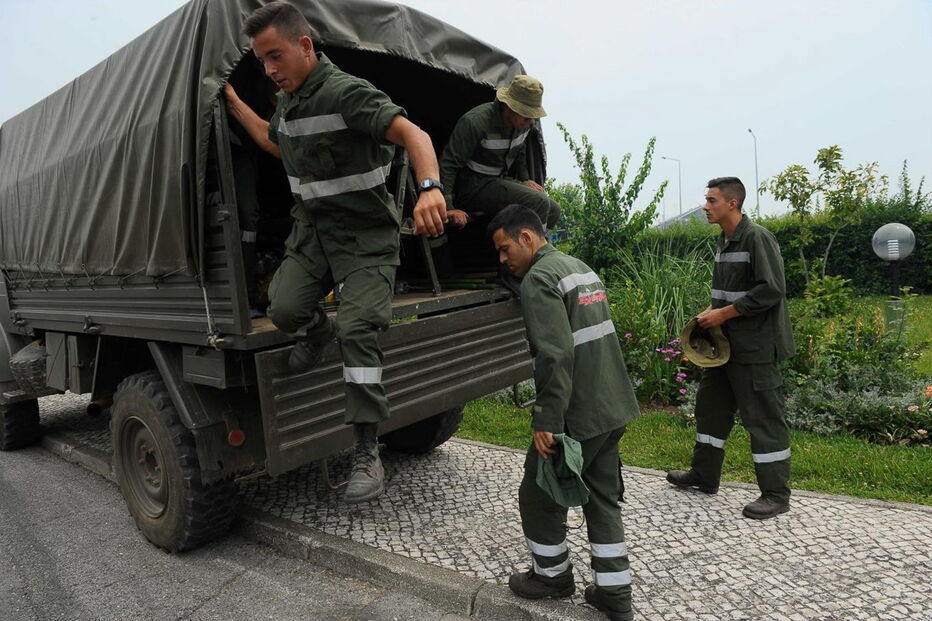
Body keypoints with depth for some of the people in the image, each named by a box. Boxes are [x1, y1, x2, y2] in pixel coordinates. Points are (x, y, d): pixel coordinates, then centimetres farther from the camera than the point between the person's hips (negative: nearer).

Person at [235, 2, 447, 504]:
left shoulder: (346, 91, -15)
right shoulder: (289, 100, 12)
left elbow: (413, 134, -28)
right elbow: (276, 144, 34)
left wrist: (429, 188, -47)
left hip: (365, 235, -7)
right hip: (312, 229, 7)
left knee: (358, 330, -18)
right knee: (284, 307, -17)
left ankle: (367, 454, -10)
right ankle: (318, 331, 20)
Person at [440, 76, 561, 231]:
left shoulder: (523, 123, 2)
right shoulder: (475, 122, -23)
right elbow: (447, 164, -24)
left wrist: (524, 178, 12)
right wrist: (448, 207, -30)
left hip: (501, 180, 8)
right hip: (473, 187, -8)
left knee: (553, 210, 0)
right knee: (539, 202, -24)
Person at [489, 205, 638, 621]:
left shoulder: (539, 278, -15)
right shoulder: (579, 266, 15)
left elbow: (555, 356, -25)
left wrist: (546, 421, -22)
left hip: (577, 415, -9)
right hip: (613, 408, 9)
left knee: (539, 496, 11)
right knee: (603, 499, 18)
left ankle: (552, 575, 30)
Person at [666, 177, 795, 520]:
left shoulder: (757, 238, -14)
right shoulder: (724, 240, 12)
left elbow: (771, 290, -20)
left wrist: (723, 313, -17)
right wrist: (711, 311, 5)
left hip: (754, 347, -10)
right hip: (725, 343, 10)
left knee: (763, 418, 0)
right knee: (710, 406, 16)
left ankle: (776, 495, 14)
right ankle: (704, 475, 31)